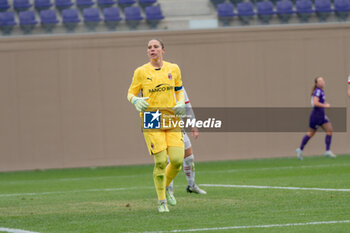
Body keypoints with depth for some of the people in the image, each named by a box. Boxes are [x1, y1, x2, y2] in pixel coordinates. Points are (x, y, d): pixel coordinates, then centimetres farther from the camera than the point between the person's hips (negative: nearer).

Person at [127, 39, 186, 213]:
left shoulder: (173, 69, 9)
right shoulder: (141, 72, 1)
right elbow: (131, 93, 6)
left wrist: (180, 103, 1)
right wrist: (136, 100, -17)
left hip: (172, 119, 3)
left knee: (177, 160, -9)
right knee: (160, 162, -11)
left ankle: (167, 187, 23)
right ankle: (161, 201, 5)